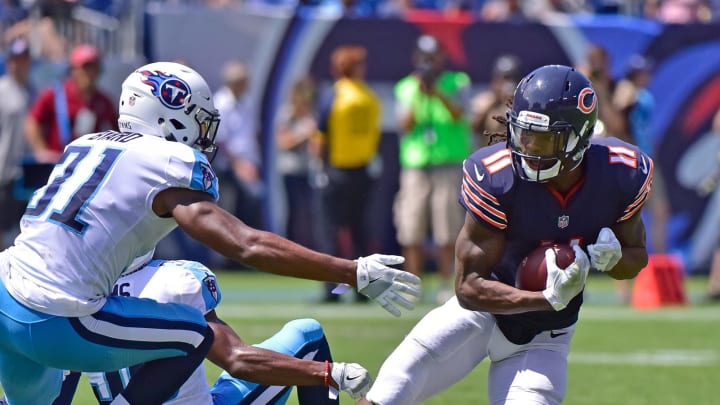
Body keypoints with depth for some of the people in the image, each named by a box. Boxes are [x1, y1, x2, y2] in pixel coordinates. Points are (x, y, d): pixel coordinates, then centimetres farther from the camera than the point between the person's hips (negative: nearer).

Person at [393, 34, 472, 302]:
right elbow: (405, 124, 0)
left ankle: (446, 286, 0)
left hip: (448, 165, -2)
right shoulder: (405, 87, 12)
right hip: (414, 166, 2)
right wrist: (418, 94, -13)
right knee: (411, 232, -3)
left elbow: (458, 114, -11)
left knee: (448, 233, -5)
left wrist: (437, 92, -25)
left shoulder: (457, 82, 6)